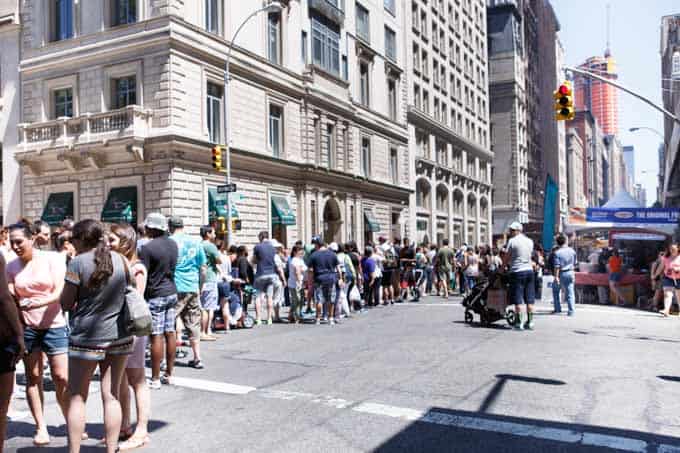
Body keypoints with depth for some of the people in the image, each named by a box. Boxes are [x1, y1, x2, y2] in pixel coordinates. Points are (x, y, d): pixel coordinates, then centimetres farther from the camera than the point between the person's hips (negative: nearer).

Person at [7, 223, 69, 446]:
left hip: (54, 324, -3)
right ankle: (41, 428, 15)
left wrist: (40, 302, -26)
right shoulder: (12, 266, 7)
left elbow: (60, 292, -10)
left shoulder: (53, 259, -3)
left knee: (61, 377, -3)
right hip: (26, 325, 3)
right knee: (33, 376, 6)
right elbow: (11, 298, 7)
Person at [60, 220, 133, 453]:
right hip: (119, 335, 4)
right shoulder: (119, 259, 2)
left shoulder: (78, 262, -11)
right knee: (111, 396, 10)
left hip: (86, 338, -4)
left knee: (77, 398, 10)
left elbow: (66, 304, -6)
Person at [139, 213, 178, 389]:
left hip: (155, 295, -7)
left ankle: (155, 379, 3)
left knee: (156, 336, -3)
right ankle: (169, 374, 18)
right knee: (170, 333, 10)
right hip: (171, 292, 7)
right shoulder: (173, 244, 6)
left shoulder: (148, 247, -15)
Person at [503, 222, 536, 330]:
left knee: (518, 299, -1)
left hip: (517, 271, -5)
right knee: (529, 299, 8)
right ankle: (530, 322, 11)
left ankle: (519, 323, -1)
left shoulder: (512, 241, -7)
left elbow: (507, 258, -3)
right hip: (529, 270, 5)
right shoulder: (530, 241, 9)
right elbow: (530, 255, 16)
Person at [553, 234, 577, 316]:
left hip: (562, 274, -3)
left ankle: (558, 309, 17)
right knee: (570, 292, 5)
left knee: (555, 290, 17)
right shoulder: (572, 250, 2)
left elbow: (557, 266, -16)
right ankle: (571, 311, -2)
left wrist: (556, 277, -15)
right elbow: (575, 263, 10)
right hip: (570, 273, 3)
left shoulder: (557, 252, -13)